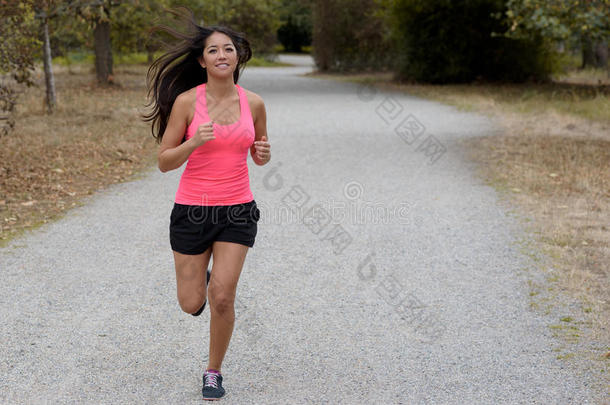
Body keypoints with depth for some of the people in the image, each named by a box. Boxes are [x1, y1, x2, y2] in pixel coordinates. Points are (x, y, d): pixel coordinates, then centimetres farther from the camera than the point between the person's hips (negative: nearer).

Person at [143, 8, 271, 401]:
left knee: (222, 298, -8)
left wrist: (264, 154, -11)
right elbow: (164, 161, -5)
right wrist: (194, 142, -24)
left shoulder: (254, 103, -1)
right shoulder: (186, 101, -8)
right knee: (192, 304, 7)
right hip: (192, 209, -1)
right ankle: (201, 279, 46)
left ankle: (214, 372, 17)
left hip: (237, 210, 1)